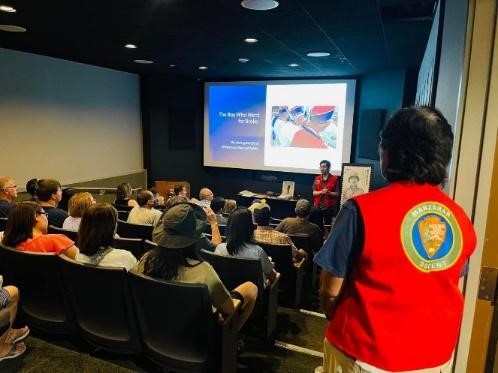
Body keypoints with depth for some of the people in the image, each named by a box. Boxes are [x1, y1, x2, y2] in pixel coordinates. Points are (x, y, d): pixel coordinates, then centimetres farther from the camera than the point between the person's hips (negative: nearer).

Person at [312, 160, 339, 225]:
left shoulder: (334, 179, -2)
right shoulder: (317, 178, 9)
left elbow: (336, 194, -2)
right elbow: (314, 192, 5)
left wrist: (328, 192, -19)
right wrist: (321, 192, -14)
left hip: (329, 207, -2)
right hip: (318, 206, 3)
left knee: (327, 225, -1)